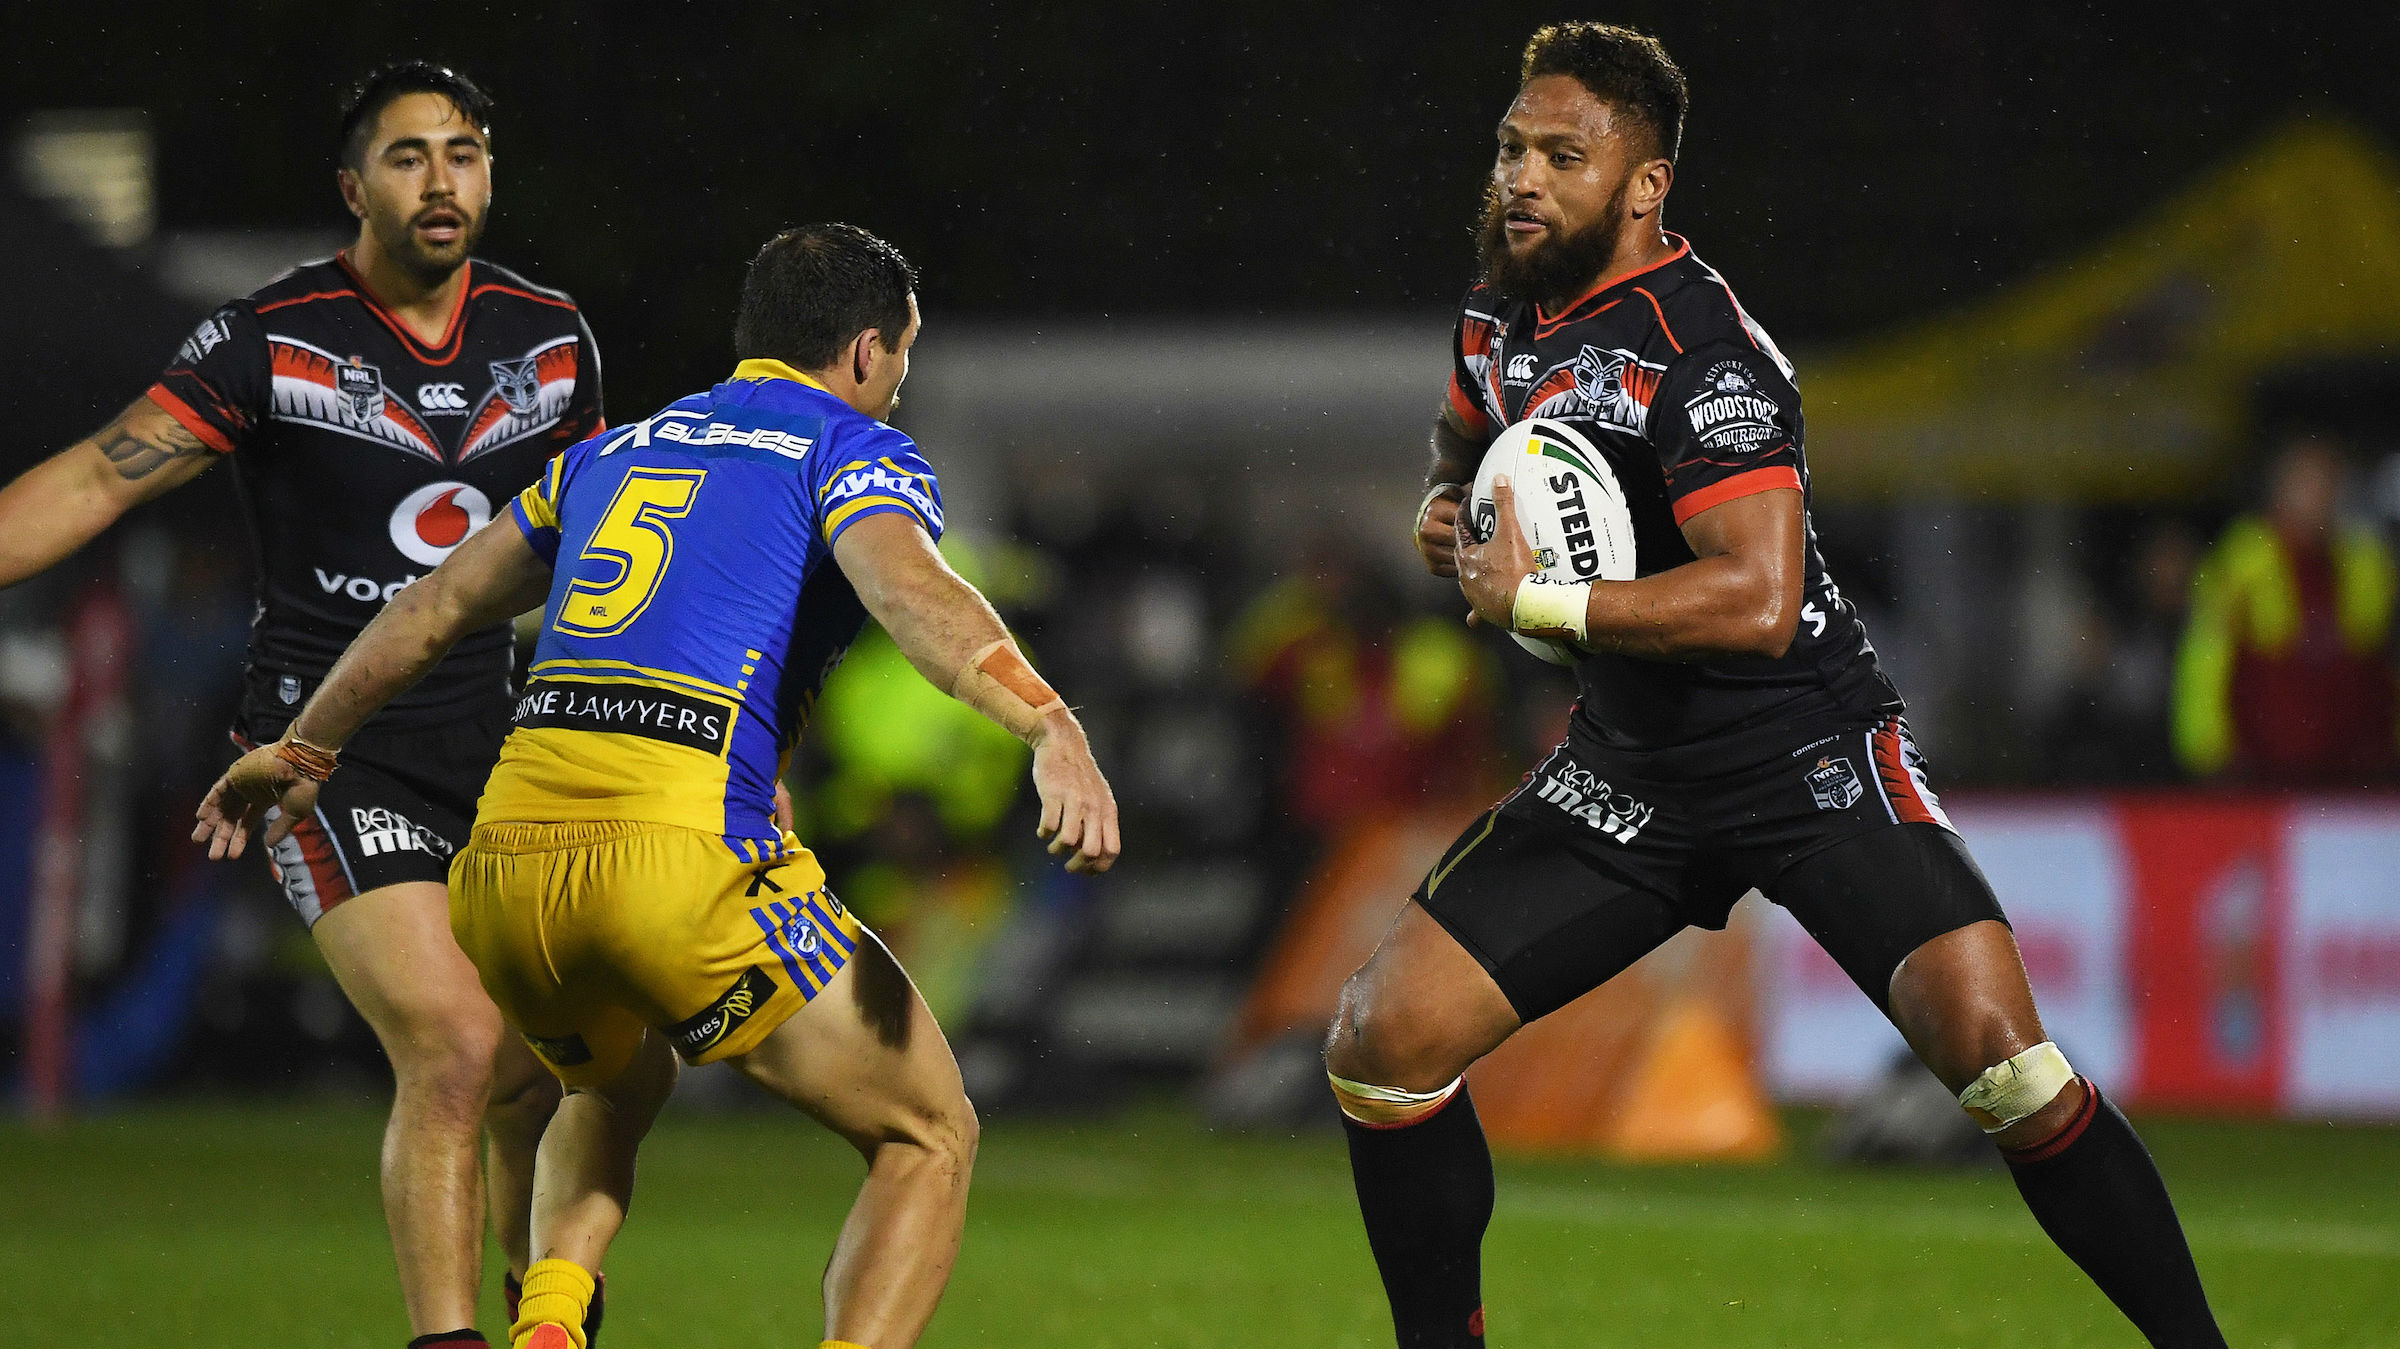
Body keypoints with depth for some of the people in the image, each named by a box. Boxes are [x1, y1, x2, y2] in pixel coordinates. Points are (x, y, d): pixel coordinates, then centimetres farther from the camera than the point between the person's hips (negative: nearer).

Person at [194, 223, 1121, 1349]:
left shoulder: (616, 450, 26)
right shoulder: (857, 452, 8)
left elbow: (435, 606, 36)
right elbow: (908, 588, -15)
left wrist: (299, 751, 49)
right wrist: (1048, 725, -29)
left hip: (504, 868, 6)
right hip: (685, 861, -6)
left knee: (618, 1087, 37)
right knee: (929, 1140, 8)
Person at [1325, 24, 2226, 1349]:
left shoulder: (1698, 353, -21)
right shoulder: (1502, 314, 5)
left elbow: (1756, 603, -32)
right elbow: (1464, 444, 29)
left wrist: (1527, 601, -24)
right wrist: (1443, 516, 5)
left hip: (1810, 762, -7)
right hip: (1630, 777, 7)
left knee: (1995, 1053, -25)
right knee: (1379, 1041, -5)